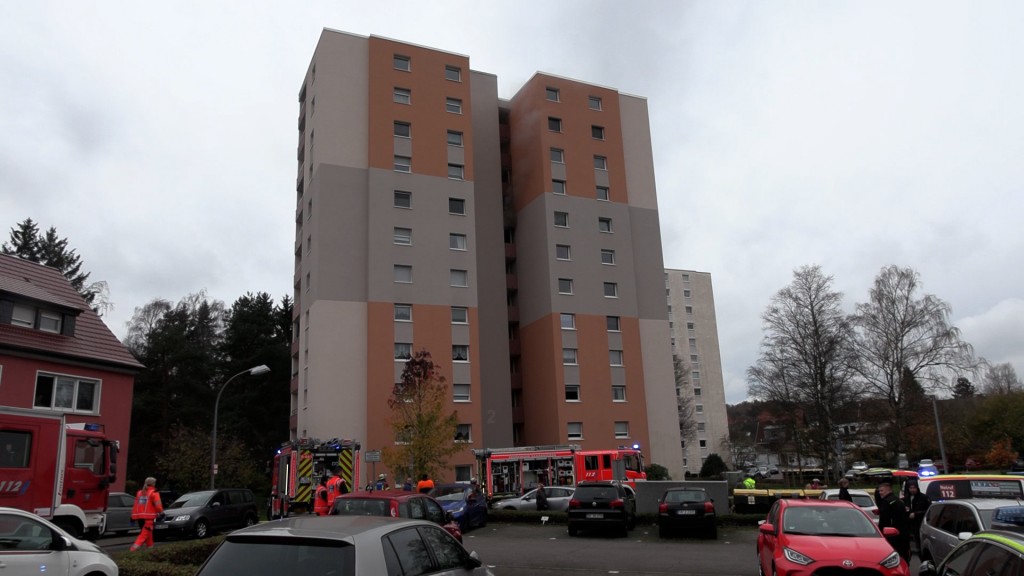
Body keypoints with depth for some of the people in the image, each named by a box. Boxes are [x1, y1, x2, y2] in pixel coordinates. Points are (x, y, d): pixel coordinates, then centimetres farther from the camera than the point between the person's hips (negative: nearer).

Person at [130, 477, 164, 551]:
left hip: (139, 516, 7)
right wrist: (161, 512, 3)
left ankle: (150, 546, 29)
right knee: (145, 533, -7)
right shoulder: (154, 493, -6)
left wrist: (133, 516, 13)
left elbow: (135, 505, 12)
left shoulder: (139, 493, 15)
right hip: (149, 517, -7)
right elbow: (157, 505, -12)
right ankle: (135, 546, -22)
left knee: (148, 532, 21)